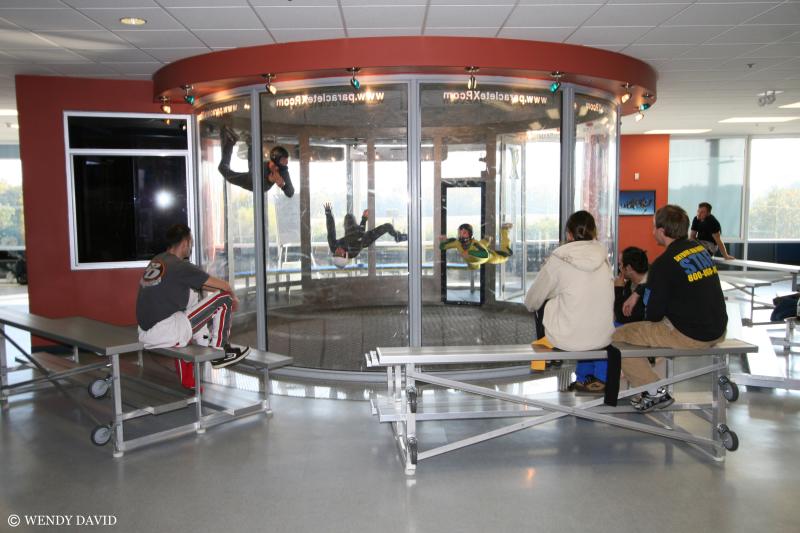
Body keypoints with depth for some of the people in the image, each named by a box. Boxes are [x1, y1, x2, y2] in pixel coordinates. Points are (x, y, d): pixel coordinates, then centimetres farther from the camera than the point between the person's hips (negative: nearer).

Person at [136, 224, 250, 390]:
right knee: (223, 299, -3)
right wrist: (233, 297, 18)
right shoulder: (180, 266, -11)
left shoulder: (155, 261, 13)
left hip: (145, 335, 9)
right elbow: (223, 286, -3)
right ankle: (219, 353, 13)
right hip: (165, 334, -9)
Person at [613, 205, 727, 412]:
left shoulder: (664, 263, -17)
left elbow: (653, 314, -13)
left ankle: (655, 392, 4)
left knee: (618, 337, -2)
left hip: (688, 336, -9)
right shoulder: (700, 248, 7)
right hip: (717, 331, 9)